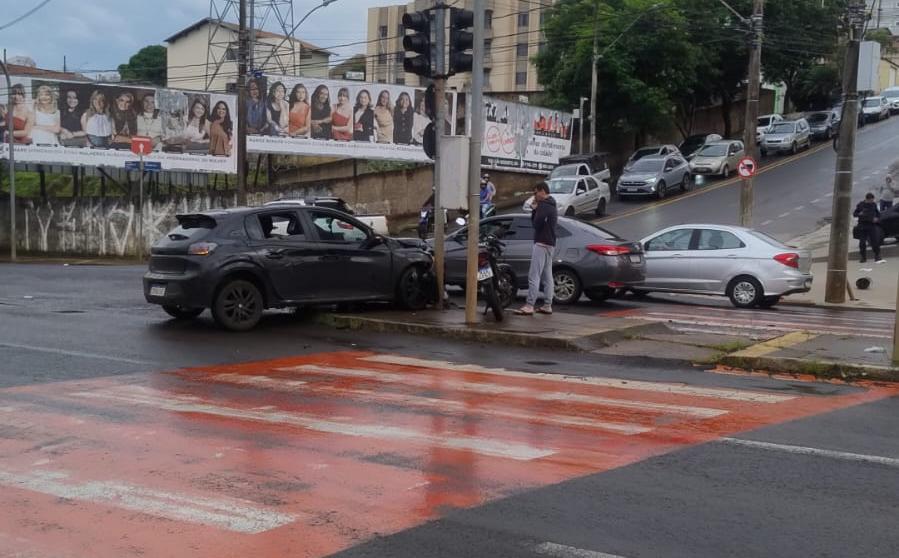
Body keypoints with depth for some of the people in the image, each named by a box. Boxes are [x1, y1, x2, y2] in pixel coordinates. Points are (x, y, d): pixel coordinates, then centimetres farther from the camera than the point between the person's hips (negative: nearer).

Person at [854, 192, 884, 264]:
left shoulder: (874, 205, 6)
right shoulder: (860, 205, -1)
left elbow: (878, 213, 16)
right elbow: (854, 213, 2)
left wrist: (877, 218, -5)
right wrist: (859, 214, -20)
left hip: (872, 226, 1)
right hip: (862, 226, -1)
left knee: (875, 242, -6)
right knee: (862, 243, 3)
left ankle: (877, 257, -3)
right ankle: (863, 257, 15)